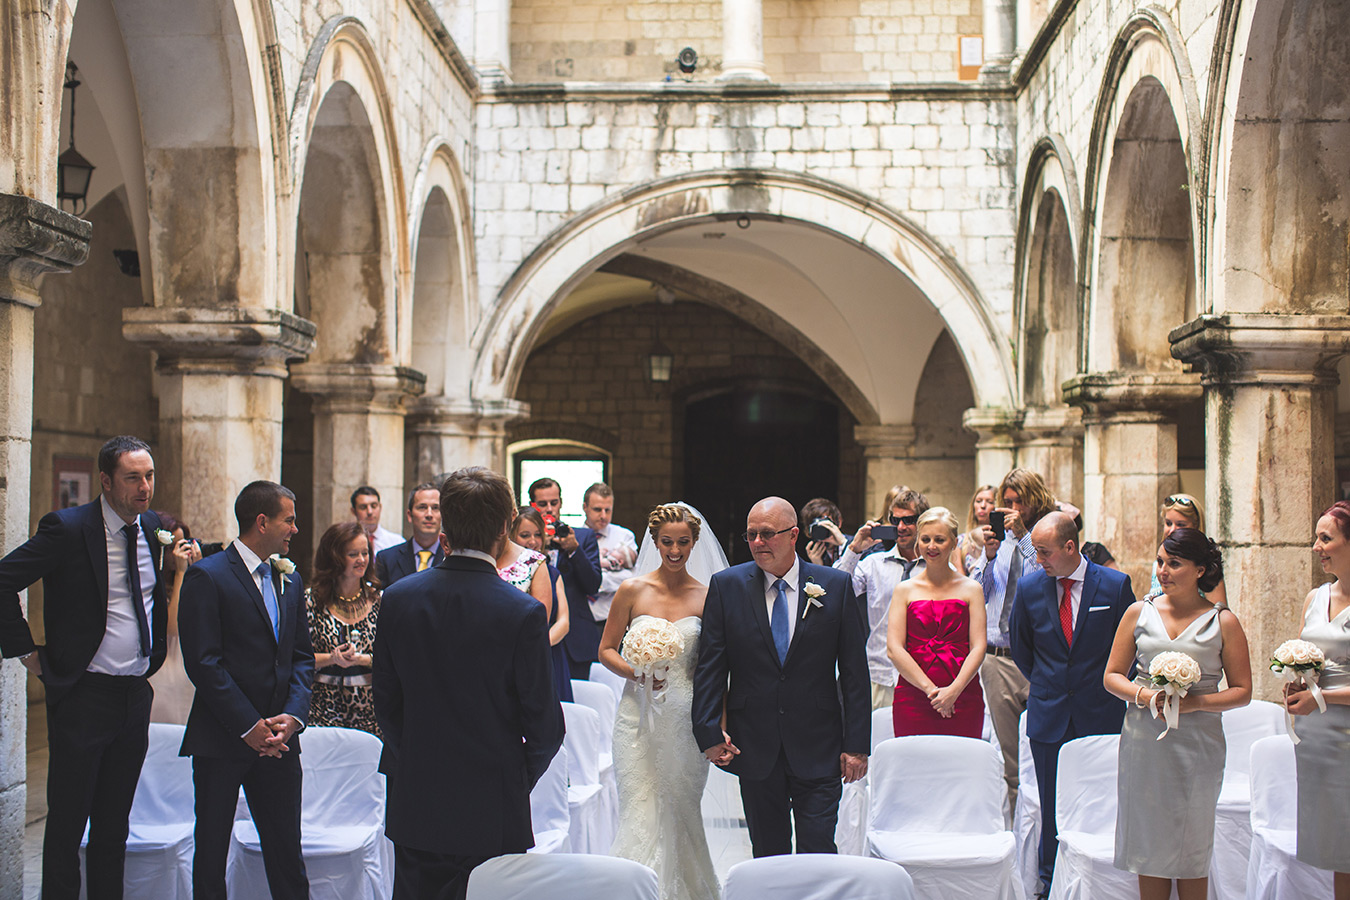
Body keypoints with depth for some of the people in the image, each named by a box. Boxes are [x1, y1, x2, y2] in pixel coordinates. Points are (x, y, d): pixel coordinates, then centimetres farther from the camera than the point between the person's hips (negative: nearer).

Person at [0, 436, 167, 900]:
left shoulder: (154, 527, 7)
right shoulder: (67, 527, -12)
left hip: (136, 697, 5)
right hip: (83, 695, -5)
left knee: (114, 823, 14)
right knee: (67, 822, 3)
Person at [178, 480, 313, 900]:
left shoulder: (290, 580, 13)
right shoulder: (207, 577, -7)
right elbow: (202, 663, -13)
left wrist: (292, 715, -4)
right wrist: (249, 726, -14)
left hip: (278, 739, 5)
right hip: (221, 739, -5)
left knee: (287, 853, 7)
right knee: (211, 852, 6)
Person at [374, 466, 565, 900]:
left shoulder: (398, 598, -4)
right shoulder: (523, 613, -15)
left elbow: (385, 703, 5)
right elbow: (544, 725, -9)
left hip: (414, 809, 4)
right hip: (493, 813, -3)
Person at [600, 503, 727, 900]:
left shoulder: (707, 596, 2)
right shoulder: (632, 590, 1)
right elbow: (606, 648, 7)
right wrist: (634, 672, -13)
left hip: (687, 717, 1)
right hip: (639, 715, -1)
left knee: (682, 813, 10)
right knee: (640, 812, -5)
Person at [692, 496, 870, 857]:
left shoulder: (836, 586, -1)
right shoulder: (726, 586, 1)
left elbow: (855, 671, 0)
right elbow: (710, 666, 2)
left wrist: (857, 745, -4)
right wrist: (709, 732, -8)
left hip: (818, 747, -1)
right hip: (754, 744, 1)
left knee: (818, 852, -3)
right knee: (768, 852, 11)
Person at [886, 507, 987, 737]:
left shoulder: (971, 589, 9)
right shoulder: (905, 589, 9)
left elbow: (978, 647, 2)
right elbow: (894, 648, 0)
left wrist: (953, 690, -12)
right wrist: (930, 689, -11)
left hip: (962, 699, 0)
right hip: (912, 698, 0)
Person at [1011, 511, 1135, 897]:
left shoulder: (1115, 584, -5)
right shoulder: (1029, 587, 1)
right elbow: (1019, 647, 16)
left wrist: (1112, 686, 8)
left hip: (1100, 716, -1)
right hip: (1048, 717, 2)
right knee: (1051, 807, 6)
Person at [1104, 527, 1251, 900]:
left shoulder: (1223, 622, 1)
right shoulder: (1140, 612, 7)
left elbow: (1242, 691, 2)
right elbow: (1112, 676, 10)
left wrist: (1195, 702, -15)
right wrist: (1144, 695, -10)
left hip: (1197, 745, -2)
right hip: (1144, 742, 2)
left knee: (1192, 847, 3)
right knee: (1150, 841, 4)